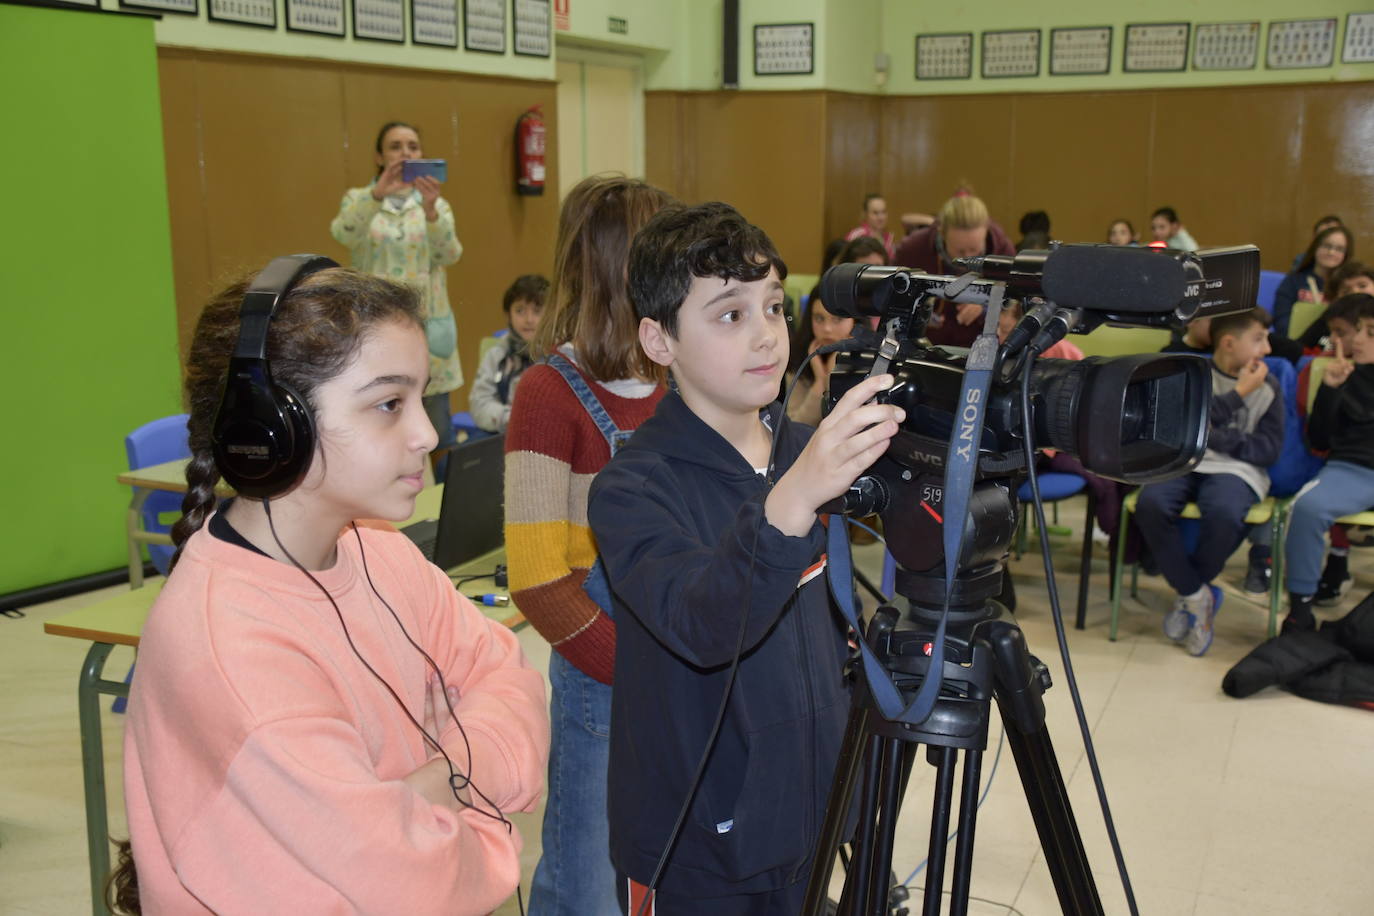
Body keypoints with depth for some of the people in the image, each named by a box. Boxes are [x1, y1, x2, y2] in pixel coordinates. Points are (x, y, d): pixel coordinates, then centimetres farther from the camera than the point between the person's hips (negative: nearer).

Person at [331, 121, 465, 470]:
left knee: (437, 433, 4)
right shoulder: (359, 199, 4)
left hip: (427, 324, 1)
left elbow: (449, 254, -12)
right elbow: (343, 234, -19)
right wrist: (377, 195, -36)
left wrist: (430, 210, -30)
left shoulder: (436, 204, 7)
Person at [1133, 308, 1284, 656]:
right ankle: (1198, 595, -14)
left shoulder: (1267, 388, 12)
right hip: (1184, 462, 0)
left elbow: (1269, 448, 4)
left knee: (1224, 513, -36)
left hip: (1235, 469, 0)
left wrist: (1218, 438, -7)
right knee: (1151, 504, -33)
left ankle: (1188, 594, -9)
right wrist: (1239, 392, -5)